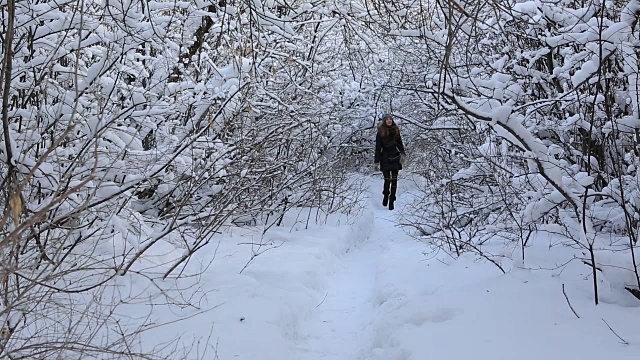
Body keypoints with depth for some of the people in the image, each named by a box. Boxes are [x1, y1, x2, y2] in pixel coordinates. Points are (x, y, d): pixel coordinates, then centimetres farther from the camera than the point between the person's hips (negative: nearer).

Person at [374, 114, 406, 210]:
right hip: (385, 158, -3)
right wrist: (377, 161, -5)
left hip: (395, 158, 3)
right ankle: (385, 195, 22)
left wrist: (402, 153, -6)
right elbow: (378, 147, -3)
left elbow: (399, 143, 9)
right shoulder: (380, 132, -3)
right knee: (387, 180, -7)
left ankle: (391, 200, 10)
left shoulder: (396, 130, 7)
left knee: (394, 180, 2)